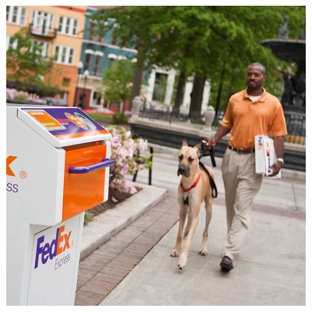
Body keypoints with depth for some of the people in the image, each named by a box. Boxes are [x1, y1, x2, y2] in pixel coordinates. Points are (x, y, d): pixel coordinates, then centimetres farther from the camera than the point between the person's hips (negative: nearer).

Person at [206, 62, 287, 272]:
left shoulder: (273, 103, -2)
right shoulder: (235, 99, 6)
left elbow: (278, 134, -2)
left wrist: (279, 159, -12)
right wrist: (215, 140, -3)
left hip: (254, 159, -4)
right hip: (232, 155, 4)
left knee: (242, 207, -9)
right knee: (231, 204, 14)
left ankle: (230, 254, -11)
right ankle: (235, 242, 30)